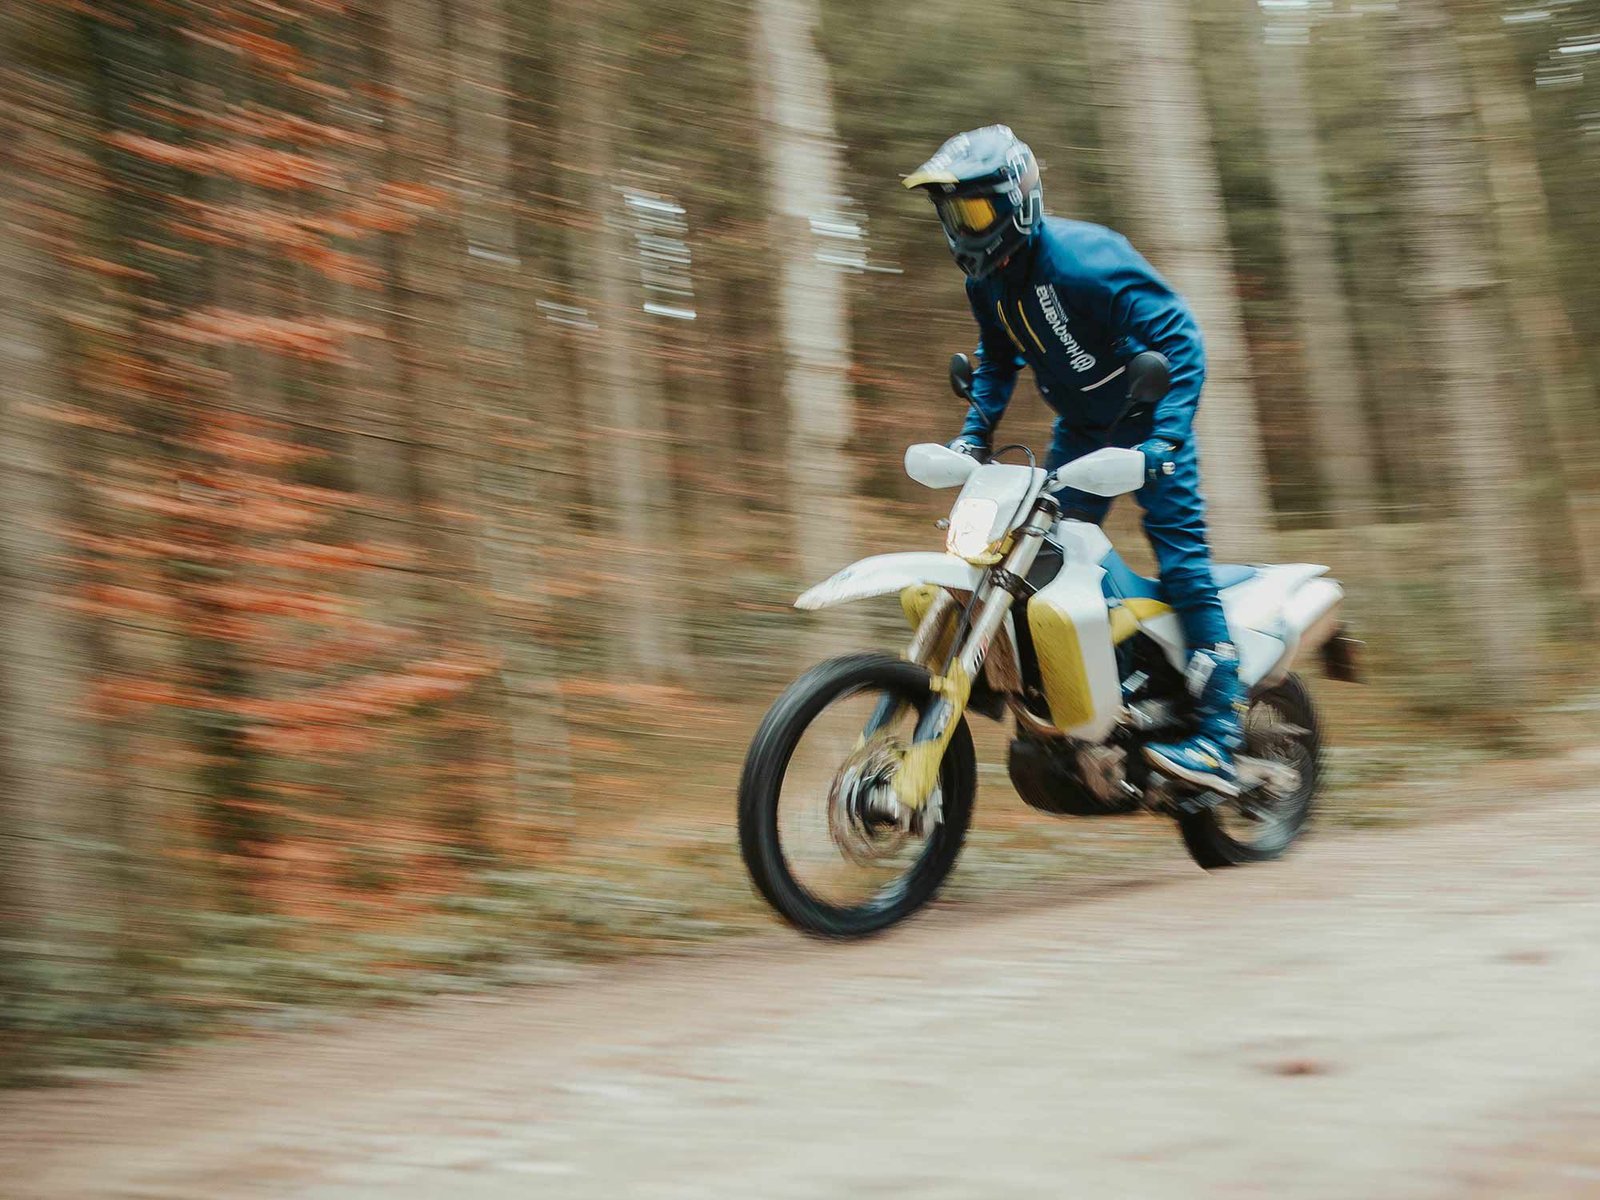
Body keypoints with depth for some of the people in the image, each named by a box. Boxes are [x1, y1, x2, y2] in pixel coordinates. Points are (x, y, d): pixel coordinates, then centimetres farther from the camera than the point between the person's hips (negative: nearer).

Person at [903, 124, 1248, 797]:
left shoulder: (1085, 257, -25)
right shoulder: (985, 279, 0)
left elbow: (1179, 339, -27)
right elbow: (996, 358, 20)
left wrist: (1166, 438, -36)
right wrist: (975, 433, 6)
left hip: (1149, 416, -8)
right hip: (1079, 429, 8)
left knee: (1180, 552, -17)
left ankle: (1218, 740, -23)